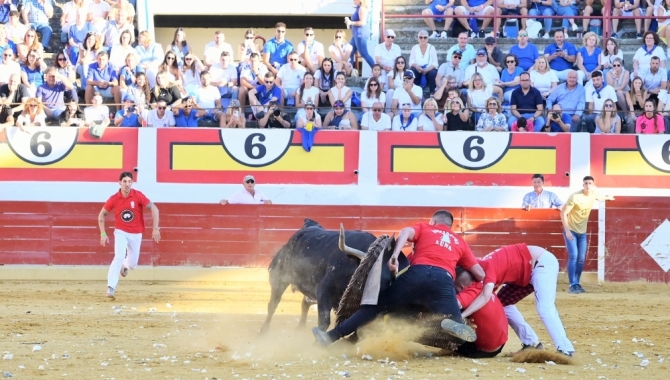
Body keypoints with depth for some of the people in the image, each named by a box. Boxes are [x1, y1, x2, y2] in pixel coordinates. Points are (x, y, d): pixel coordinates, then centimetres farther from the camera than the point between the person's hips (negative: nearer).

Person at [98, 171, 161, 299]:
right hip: (121, 232, -1)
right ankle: (111, 288, -24)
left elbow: (153, 208, -10)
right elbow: (102, 215, 3)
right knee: (119, 257, -23)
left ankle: (125, 265, 50)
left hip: (136, 234, 1)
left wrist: (156, 229, -15)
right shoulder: (114, 199, -11)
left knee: (132, 264, 11)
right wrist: (103, 234, -2)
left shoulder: (138, 196, -14)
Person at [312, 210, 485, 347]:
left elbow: (406, 232, 6)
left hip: (417, 274, 0)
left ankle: (331, 336, 2)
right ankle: (453, 327, -37)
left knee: (376, 306, 9)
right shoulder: (460, 242, 32)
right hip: (444, 281, 0)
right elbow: (480, 274, 27)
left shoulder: (424, 228, 29)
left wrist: (395, 256, -5)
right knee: (460, 335, -1)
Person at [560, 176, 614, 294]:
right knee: (573, 256, -16)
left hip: (582, 232, 6)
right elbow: (563, 213, -21)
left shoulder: (594, 194, -3)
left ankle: (577, 284, 17)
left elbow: (600, 197, 24)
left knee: (581, 259, 6)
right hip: (571, 230, -6)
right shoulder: (575, 197, -23)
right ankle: (572, 285, -16)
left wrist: (608, 197, 44)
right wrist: (567, 230, -25)